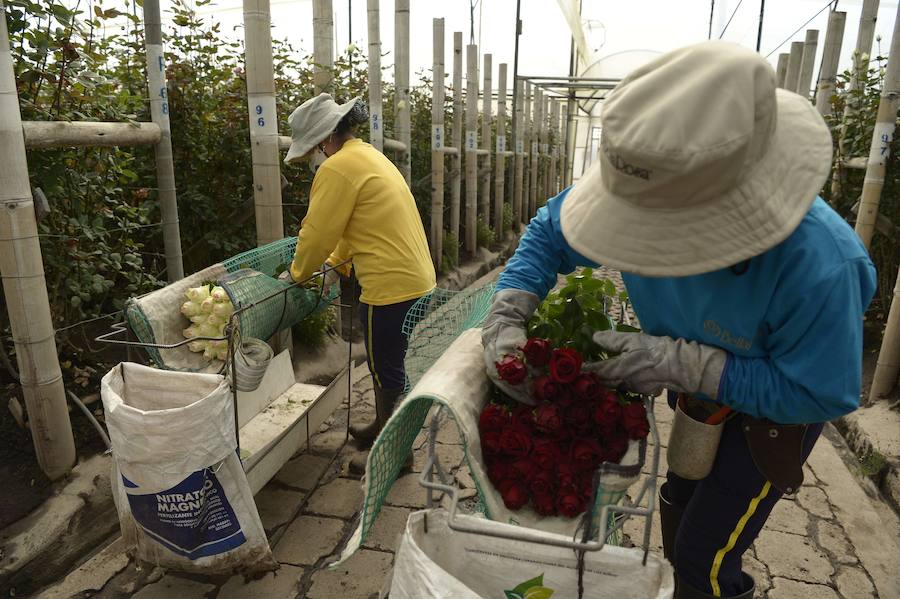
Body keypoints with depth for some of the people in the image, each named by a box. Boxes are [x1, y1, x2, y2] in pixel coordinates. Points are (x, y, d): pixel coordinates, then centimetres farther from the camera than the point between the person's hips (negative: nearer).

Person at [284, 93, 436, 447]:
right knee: (386, 364, 22)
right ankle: (382, 429, 39)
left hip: (391, 286, -10)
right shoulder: (368, 156, 17)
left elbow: (317, 233, -10)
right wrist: (334, 262, 28)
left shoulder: (337, 169, -14)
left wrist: (297, 274, 6)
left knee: (387, 371, 5)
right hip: (416, 279, 10)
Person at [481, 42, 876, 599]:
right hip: (698, 391, 6)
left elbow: (819, 395, -29)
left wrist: (680, 363, -39)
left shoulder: (818, 266, -42)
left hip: (779, 405, -5)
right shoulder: (650, 188, -29)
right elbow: (549, 231, -14)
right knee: (678, 503, 26)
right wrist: (506, 317, -29)